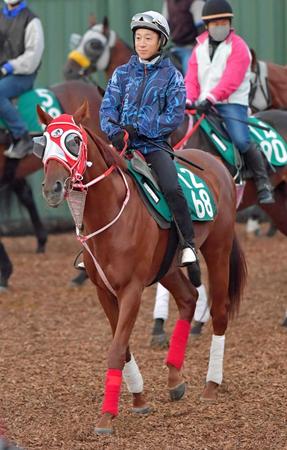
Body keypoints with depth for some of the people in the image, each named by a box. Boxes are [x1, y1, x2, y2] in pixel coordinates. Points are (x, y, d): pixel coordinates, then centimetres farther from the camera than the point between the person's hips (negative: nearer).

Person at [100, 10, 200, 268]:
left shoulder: (171, 75, 3)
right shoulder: (122, 73, 11)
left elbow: (175, 116, -5)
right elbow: (108, 108, 6)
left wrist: (138, 128, -14)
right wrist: (115, 132, -14)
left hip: (155, 144, -3)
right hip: (123, 144, 3)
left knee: (172, 189, -26)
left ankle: (188, 245, -15)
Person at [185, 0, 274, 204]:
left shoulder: (238, 47, -5)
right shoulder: (201, 46, 15)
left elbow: (231, 80, -17)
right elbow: (192, 76, 9)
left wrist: (210, 98, -28)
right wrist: (188, 98, -9)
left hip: (231, 103, -6)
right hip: (204, 104, 6)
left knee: (242, 141, -23)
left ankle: (263, 185, -12)